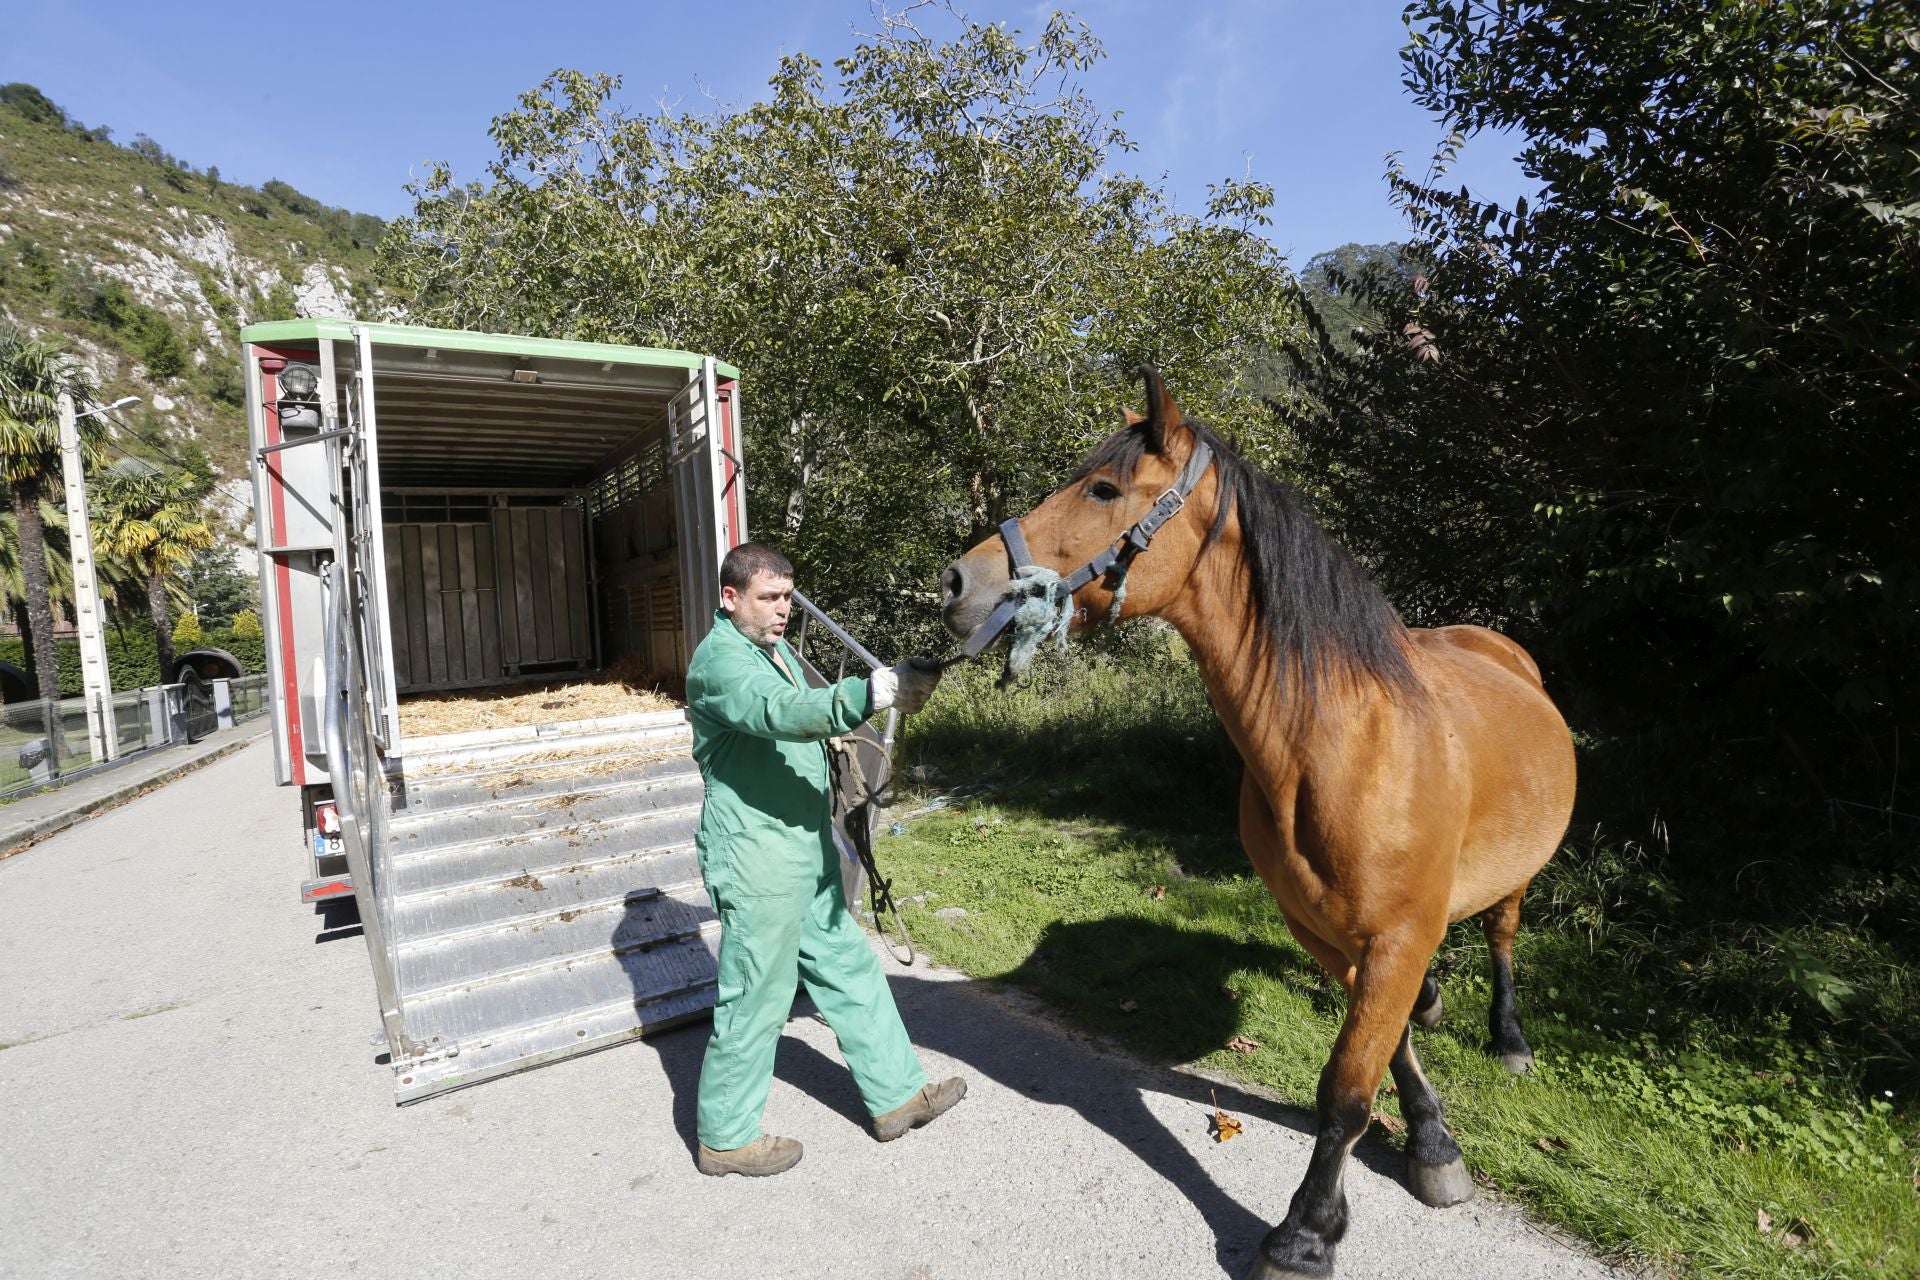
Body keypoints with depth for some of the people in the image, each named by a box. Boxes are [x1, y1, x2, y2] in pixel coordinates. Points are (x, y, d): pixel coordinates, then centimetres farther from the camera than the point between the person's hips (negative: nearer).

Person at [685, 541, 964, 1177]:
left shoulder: (775, 647, 12)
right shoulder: (720, 659, -19)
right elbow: (784, 712, -39)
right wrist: (880, 689, -50)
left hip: (805, 850, 10)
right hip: (757, 860, -10)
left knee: (850, 969, 17)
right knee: (755, 999, 6)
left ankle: (897, 1094, 32)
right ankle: (727, 1137, 27)